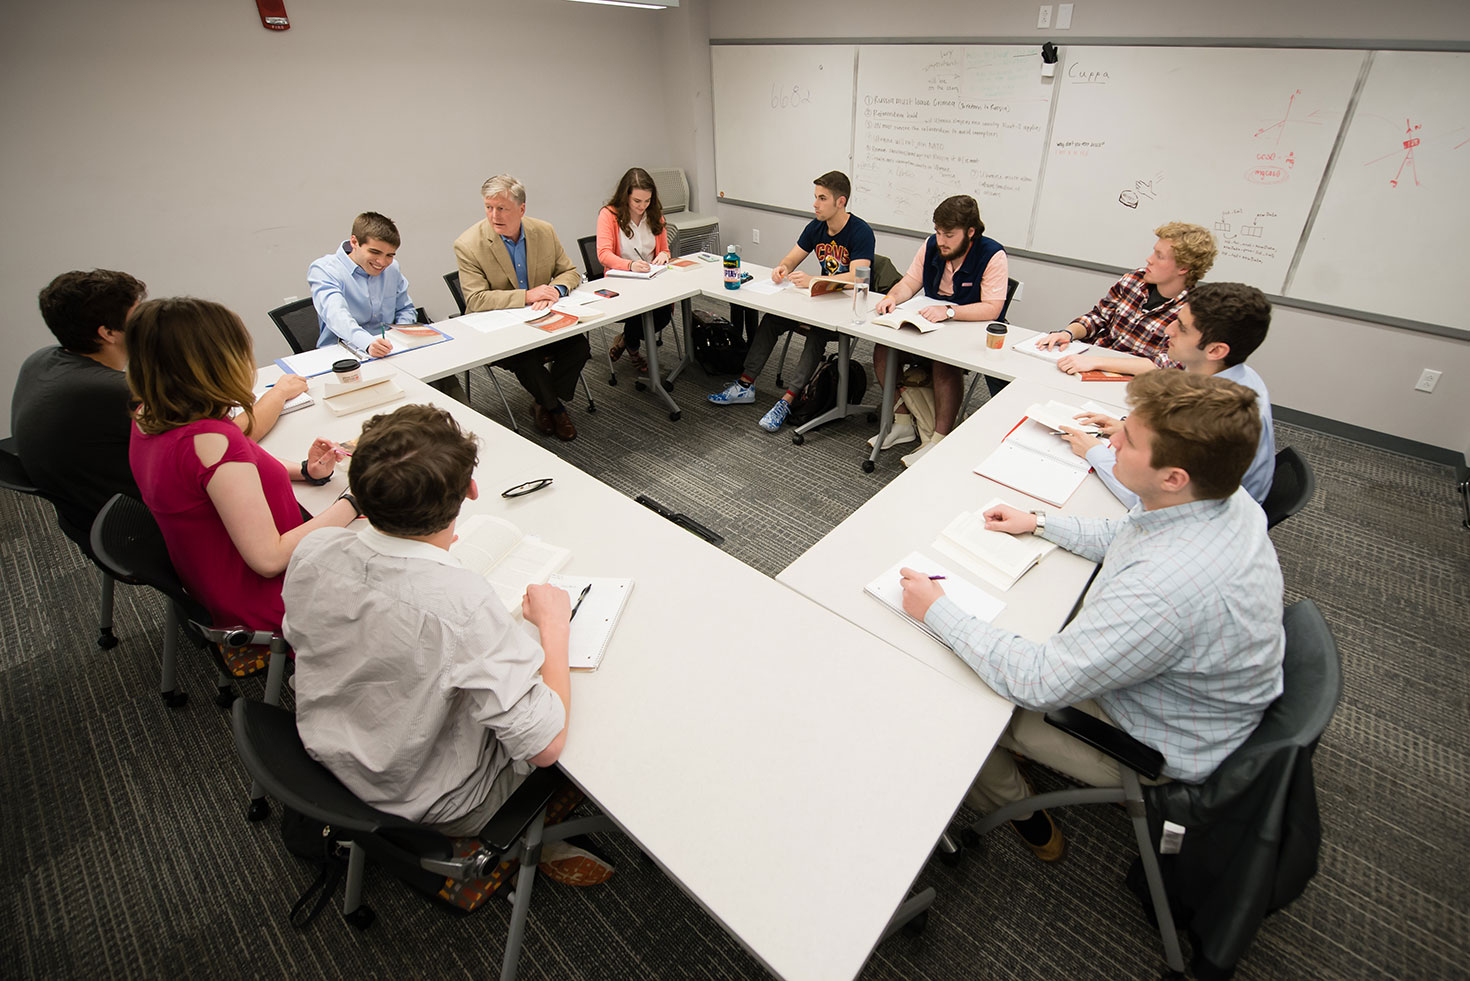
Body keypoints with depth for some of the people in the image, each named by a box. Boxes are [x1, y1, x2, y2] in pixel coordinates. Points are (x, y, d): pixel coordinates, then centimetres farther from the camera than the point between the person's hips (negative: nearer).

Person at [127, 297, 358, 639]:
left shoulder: (147, 421, -3)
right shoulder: (210, 441, -32)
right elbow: (269, 558, -31)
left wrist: (303, 470, -1)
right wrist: (350, 504, -22)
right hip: (260, 605, -9)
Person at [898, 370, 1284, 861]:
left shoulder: (1162, 589, -44)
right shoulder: (1224, 497, -14)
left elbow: (1037, 683, -35)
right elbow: (1127, 536, 8)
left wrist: (936, 610, -28)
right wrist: (1039, 522, 5)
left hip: (1163, 746, -8)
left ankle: (1012, 810, 33)